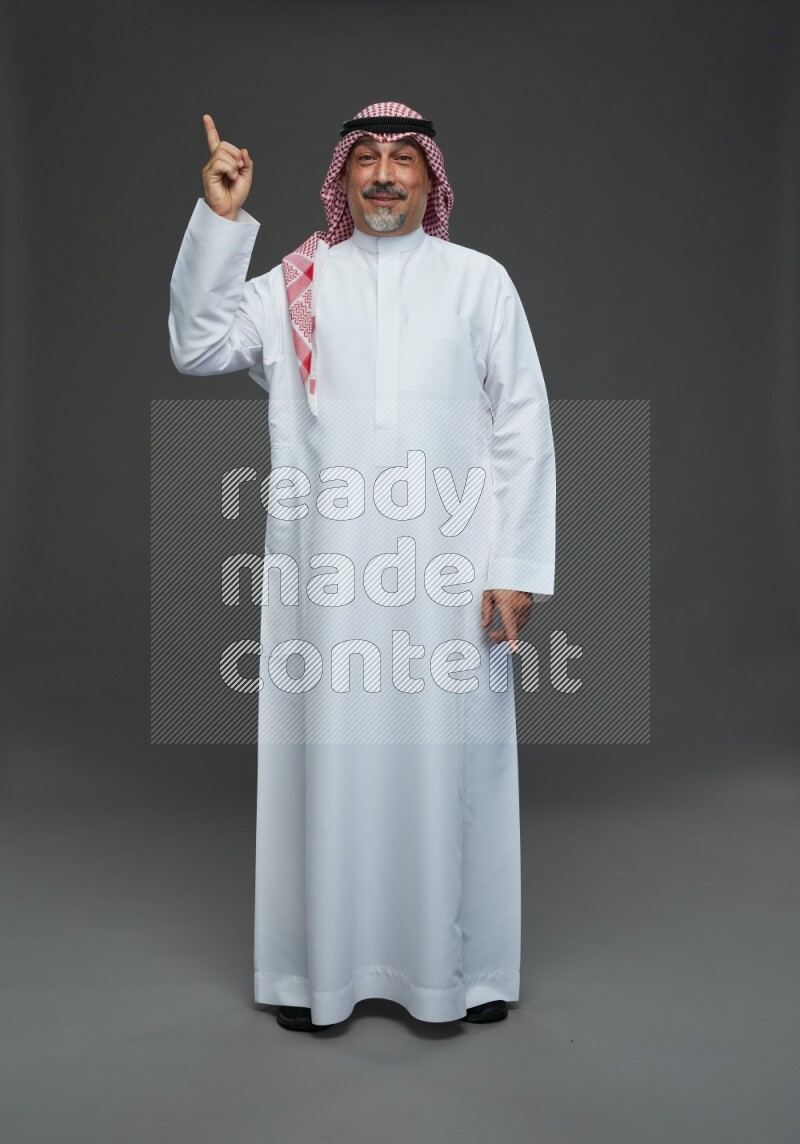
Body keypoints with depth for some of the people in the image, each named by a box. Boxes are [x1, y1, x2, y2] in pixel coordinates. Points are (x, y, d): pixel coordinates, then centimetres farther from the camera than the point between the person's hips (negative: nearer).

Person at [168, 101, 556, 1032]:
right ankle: (323, 964, 21)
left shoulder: (479, 280, 9)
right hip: (326, 570, 1)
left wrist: (518, 566, -3)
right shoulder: (293, 284, 12)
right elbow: (197, 348, 1)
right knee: (329, 755, 6)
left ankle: (462, 963, 22)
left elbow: (523, 430, 4)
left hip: (449, 570, 0)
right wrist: (219, 219, -6)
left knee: (450, 755, 5)